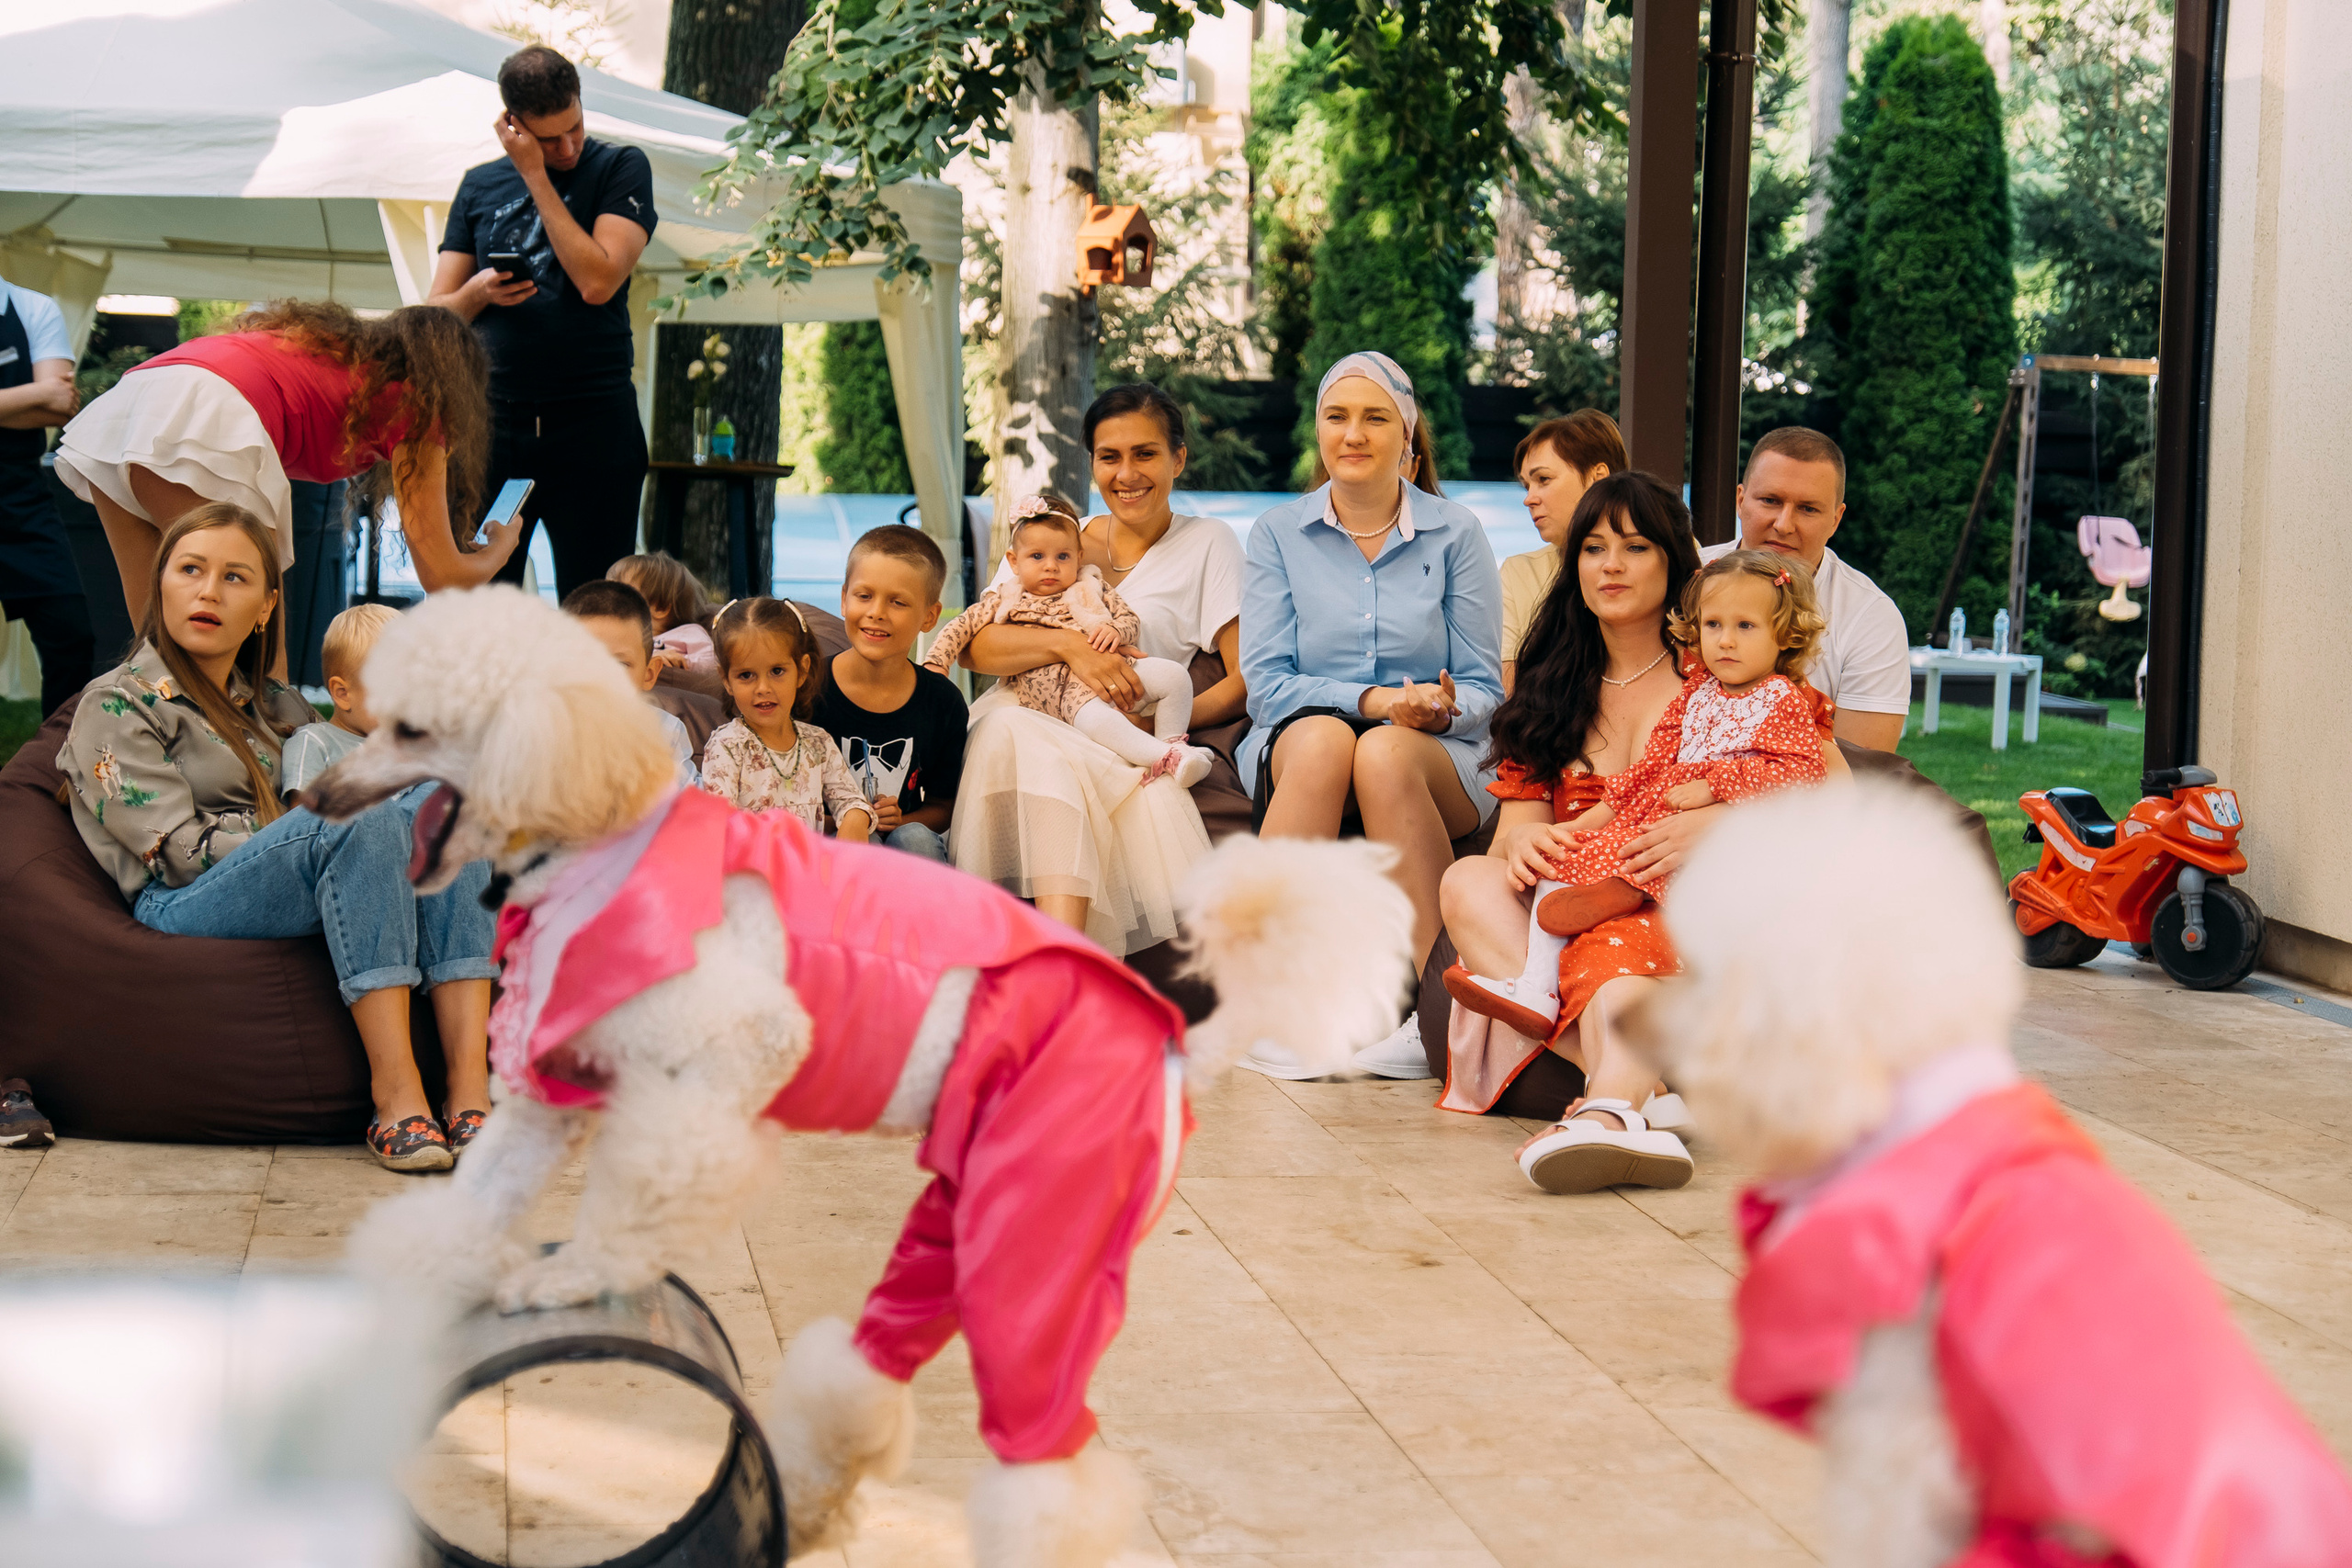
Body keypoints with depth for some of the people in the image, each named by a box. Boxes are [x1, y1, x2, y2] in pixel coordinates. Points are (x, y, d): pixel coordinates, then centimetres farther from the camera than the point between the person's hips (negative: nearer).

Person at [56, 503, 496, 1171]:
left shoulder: (276, 707, 26)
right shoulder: (114, 707, 7)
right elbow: (181, 851, -5)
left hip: (308, 902, 6)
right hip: (186, 911, -6)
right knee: (363, 820, -32)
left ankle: (469, 1078, -37)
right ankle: (394, 1092, -39)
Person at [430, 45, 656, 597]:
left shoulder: (620, 168, 4)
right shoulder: (480, 184, 13)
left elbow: (597, 281, -12)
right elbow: (437, 314, 14)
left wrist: (536, 176, -8)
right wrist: (478, 291, -9)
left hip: (592, 423, -2)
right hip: (491, 421, 3)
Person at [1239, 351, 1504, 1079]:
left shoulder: (1457, 534, 8)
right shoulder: (1278, 535, 11)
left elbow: (1484, 690, 7)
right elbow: (1266, 682, 1)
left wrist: (1440, 708, -18)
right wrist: (1372, 698, -15)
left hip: (1438, 759, 0)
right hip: (1294, 754, 0)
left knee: (1387, 752, -37)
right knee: (1322, 737, -36)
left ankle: (1415, 1012, -39)